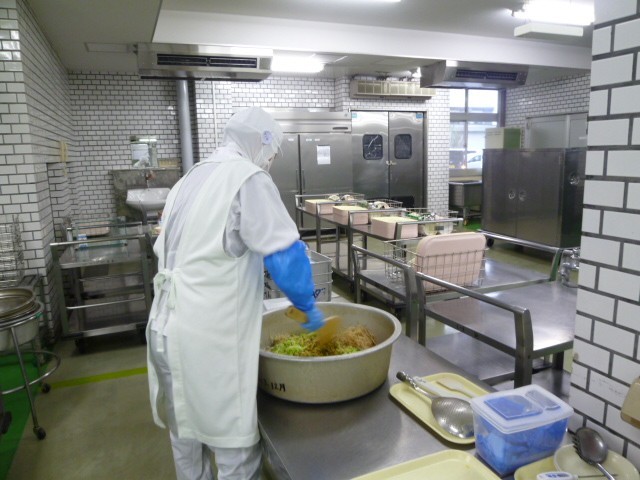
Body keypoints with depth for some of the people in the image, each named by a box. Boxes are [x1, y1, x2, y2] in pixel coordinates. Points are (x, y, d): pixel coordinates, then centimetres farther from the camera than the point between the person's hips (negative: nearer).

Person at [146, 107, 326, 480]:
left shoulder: (190, 179, 13)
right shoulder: (249, 178, -11)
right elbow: (286, 254, -16)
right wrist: (309, 305, 0)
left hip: (169, 326, 9)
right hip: (210, 335, -9)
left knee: (186, 433, 22)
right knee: (236, 445, 5)